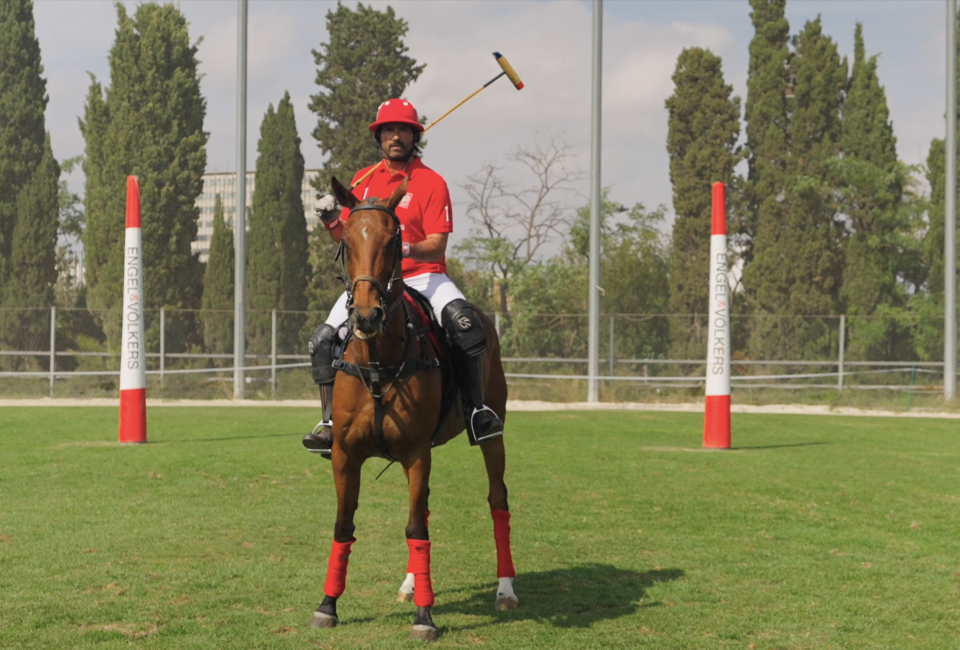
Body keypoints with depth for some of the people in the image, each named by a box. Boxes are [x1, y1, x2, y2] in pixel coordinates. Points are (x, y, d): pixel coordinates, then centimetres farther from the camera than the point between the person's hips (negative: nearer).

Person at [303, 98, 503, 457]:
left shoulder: (432, 182, -2)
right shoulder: (363, 179, 12)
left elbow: (437, 246, -10)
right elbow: (345, 235, 17)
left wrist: (408, 249, -31)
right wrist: (331, 221, -6)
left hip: (422, 276, -4)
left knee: (463, 320, -31)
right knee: (323, 339, -12)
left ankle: (476, 409, -22)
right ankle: (331, 421, 1)